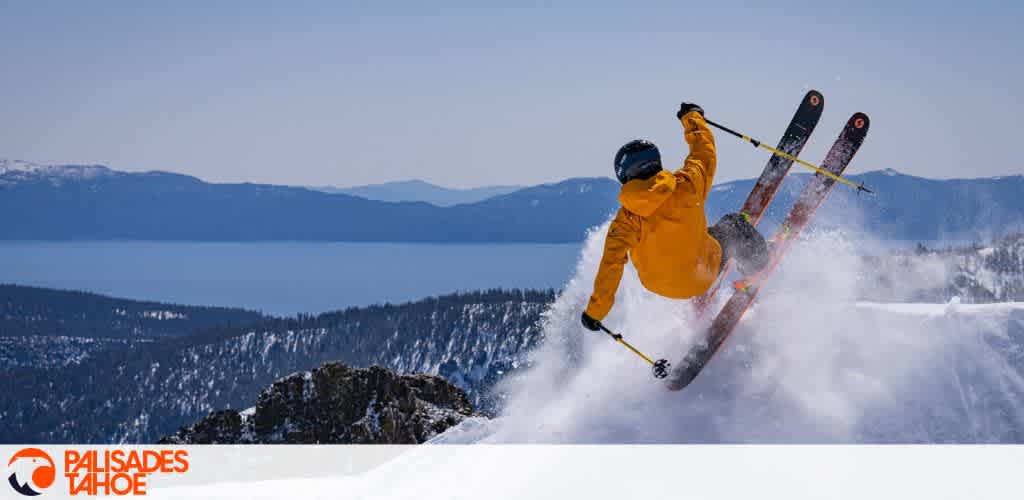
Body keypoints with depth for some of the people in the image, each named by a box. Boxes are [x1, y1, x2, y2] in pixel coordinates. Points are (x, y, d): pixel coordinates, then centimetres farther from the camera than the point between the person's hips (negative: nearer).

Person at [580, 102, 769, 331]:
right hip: (699, 279, -1)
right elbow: (704, 155, -1)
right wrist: (692, 117, 18)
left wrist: (594, 312, -13)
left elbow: (611, 264, -21)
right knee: (732, 224, 19)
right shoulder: (686, 184, -21)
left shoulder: (626, 218, -21)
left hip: (657, 284, 2)